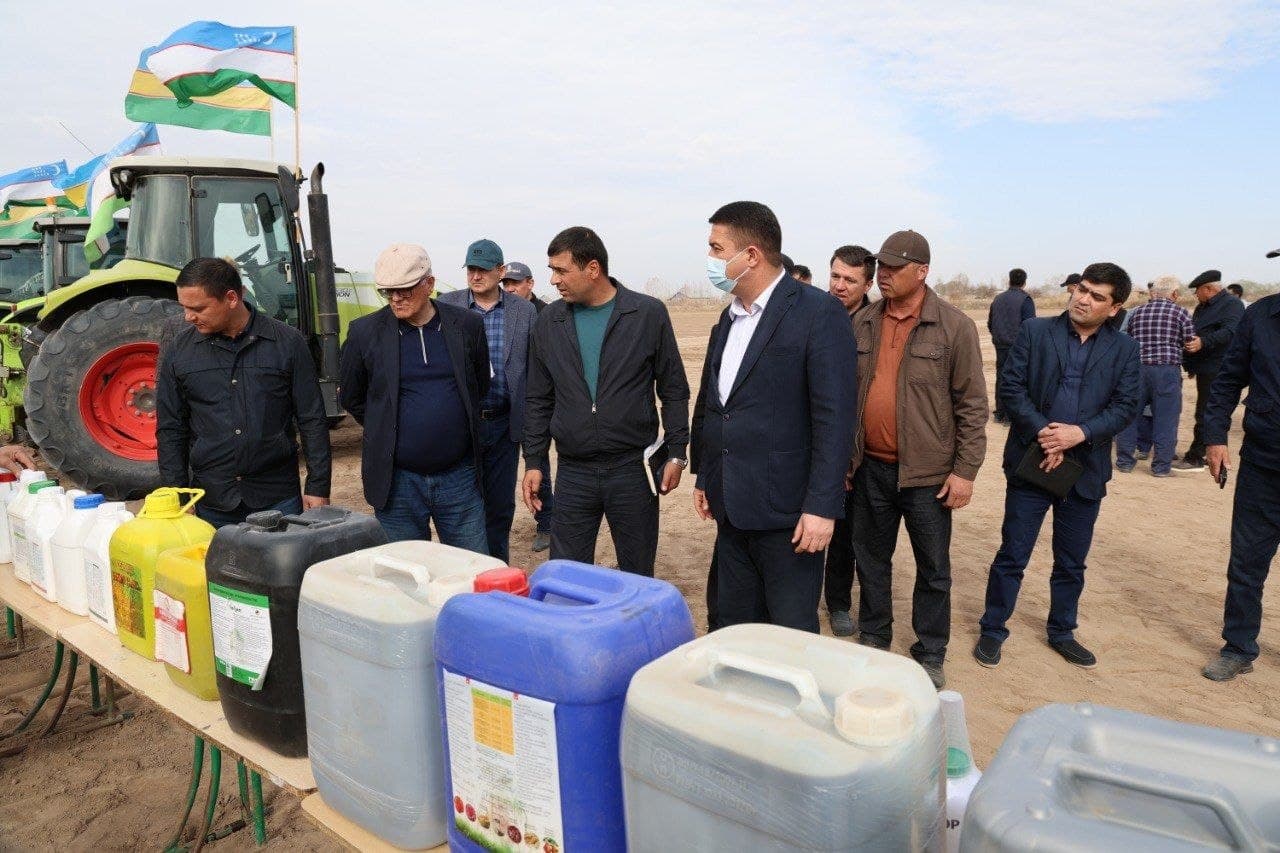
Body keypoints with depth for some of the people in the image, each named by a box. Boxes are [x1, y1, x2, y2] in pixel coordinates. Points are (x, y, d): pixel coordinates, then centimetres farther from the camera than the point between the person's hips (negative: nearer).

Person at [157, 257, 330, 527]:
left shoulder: (287, 342, -3)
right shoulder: (179, 350, 2)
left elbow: (312, 421, -1)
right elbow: (170, 430, 7)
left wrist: (318, 487, -4)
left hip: (278, 498, -1)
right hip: (212, 503, 2)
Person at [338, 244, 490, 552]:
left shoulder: (467, 325, 0)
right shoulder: (364, 332, -4)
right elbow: (352, 399, 9)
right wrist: (386, 431, 10)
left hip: (459, 477, 1)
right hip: (398, 480, -1)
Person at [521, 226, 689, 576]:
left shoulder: (648, 314, -4)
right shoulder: (550, 321, 4)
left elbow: (674, 391, 1)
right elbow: (539, 399, 10)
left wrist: (676, 453, -3)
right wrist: (533, 461, 7)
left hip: (633, 468, -2)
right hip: (573, 472, 2)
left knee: (638, 578, 10)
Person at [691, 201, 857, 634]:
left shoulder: (818, 313, -11)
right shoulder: (730, 317, 13)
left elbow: (834, 416, -16)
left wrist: (822, 506, -19)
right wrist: (704, 478, 18)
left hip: (786, 512, -7)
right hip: (732, 509, 7)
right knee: (734, 629, 17)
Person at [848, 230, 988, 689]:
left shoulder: (954, 326, -8)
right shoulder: (863, 323, 4)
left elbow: (972, 404, -8)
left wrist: (966, 470, -10)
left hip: (927, 472, -4)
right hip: (870, 467, 4)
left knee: (933, 569, 10)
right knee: (871, 560, 16)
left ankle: (930, 656, 26)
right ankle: (873, 641, 34)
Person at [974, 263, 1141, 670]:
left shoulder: (1124, 349, 4)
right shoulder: (1035, 332, -2)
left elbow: (1125, 406, -1)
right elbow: (1012, 388, -6)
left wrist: (1080, 433, -17)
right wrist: (1043, 433, -16)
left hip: (1086, 469, 2)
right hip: (1031, 463, -2)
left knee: (1072, 561, 15)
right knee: (1012, 556, 4)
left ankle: (1061, 632, 33)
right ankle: (992, 631, 19)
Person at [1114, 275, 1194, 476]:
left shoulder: (1137, 311, 10)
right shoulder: (1179, 312, 1)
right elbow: (1192, 342, 1)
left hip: (1136, 367, 3)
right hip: (1167, 369, -3)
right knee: (1165, 419, 4)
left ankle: (1124, 461, 15)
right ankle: (1161, 466, 7)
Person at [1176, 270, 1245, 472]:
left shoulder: (1232, 304, -9)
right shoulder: (1202, 307, 19)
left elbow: (1229, 332, -25)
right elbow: (1192, 333, 26)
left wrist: (1203, 342, -37)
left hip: (1216, 370, -10)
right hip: (1204, 368, 10)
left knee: (1205, 414, -9)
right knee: (1205, 413, 14)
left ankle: (1195, 458, -7)